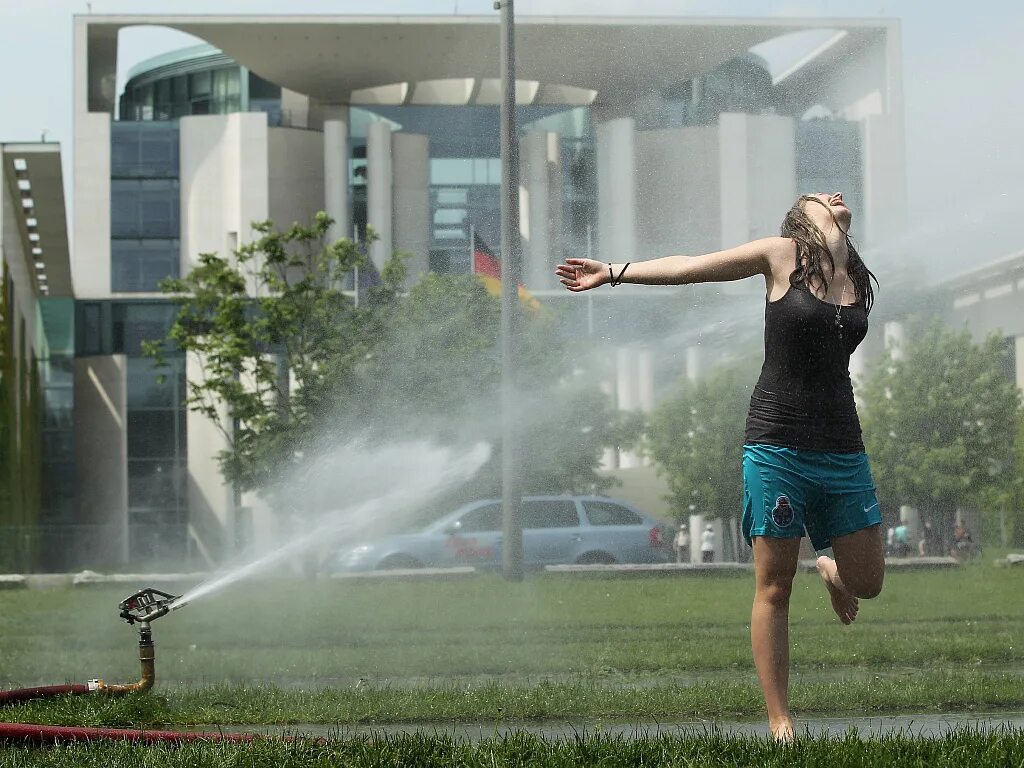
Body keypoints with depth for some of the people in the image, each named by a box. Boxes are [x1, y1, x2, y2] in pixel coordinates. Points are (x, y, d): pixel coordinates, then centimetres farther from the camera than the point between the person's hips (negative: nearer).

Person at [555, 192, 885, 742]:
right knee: (774, 588, -3)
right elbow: (692, 268, 3)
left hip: (841, 448, 4)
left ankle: (829, 571, 37)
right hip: (778, 444, -4)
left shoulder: (861, 282, 12)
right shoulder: (781, 256, -1)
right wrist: (614, 273, 3)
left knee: (867, 581, 1)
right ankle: (780, 726, 1)